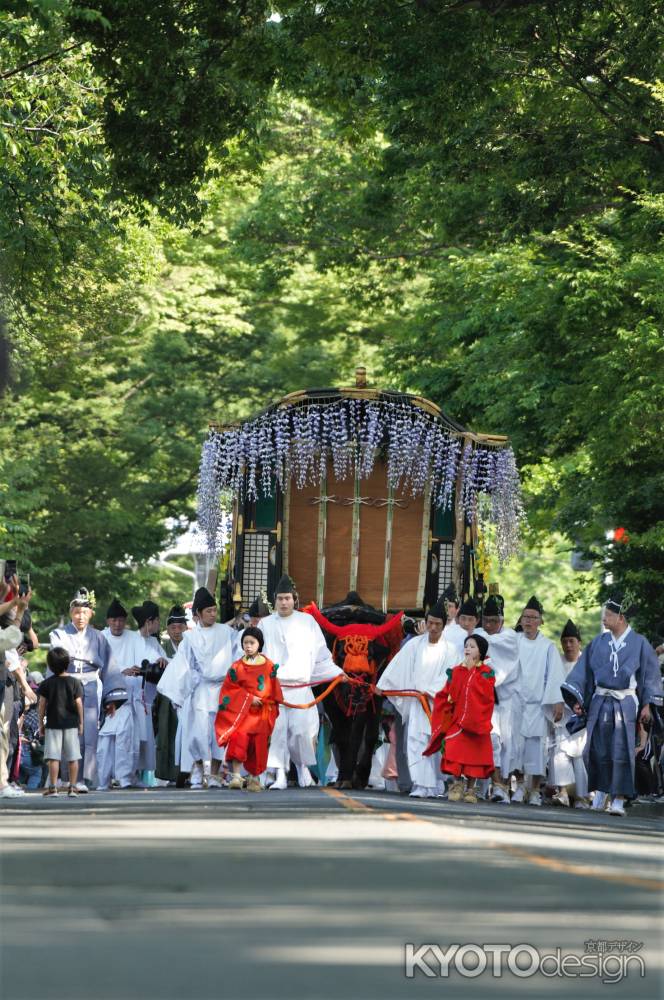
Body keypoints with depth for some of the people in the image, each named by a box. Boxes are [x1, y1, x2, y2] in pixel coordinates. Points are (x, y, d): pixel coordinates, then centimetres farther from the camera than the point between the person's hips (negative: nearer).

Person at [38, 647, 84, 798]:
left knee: (53, 757, -1)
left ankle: (53, 787, -5)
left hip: (53, 724, -1)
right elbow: (79, 703, -1)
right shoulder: (75, 682, -1)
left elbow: (42, 705, -1)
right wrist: (81, 723, 7)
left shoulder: (46, 684, -2)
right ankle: (72, 787, 3)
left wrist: (41, 724, 8)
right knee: (73, 757, 5)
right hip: (71, 723, 1)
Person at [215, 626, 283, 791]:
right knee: (239, 737, -21)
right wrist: (249, 698, -11)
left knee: (259, 745, 4)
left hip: (262, 713, 2)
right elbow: (230, 689, -2)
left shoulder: (269, 666, 5)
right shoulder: (237, 667, 1)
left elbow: (274, 691, 11)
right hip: (242, 710, -2)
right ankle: (236, 776, -24)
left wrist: (271, 709, 7)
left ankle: (254, 778, 18)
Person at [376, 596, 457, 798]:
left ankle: (433, 785, 12)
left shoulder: (449, 650, 1)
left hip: (437, 702, -1)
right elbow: (397, 666, 2)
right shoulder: (415, 644, 6)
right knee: (416, 740, -9)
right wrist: (382, 684, -4)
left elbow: (448, 676, -5)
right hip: (416, 702, 1)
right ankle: (422, 786, -12)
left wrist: (431, 691, -15)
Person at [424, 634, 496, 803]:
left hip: (475, 721, -2)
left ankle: (470, 788, 12)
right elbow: (446, 694, 11)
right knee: (455, 750, -10)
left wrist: (472, 669, -16)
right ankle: (457, 784, 0)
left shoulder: (486, 673, -1)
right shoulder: (456, 671, 10)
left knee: (474, 754, 1)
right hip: (456, 719, 2)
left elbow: (485, 693, -19)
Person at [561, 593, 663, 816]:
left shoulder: (639, 643, -1)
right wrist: (577, 699, 2)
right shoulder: (599, 642, 6)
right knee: (599, 751, 2)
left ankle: (618, 799, -5)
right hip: (600, 703, 3)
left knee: (621, 753, -6)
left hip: (626, 704, -3)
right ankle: (600, 792, 16)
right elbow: (584, 670, 9)